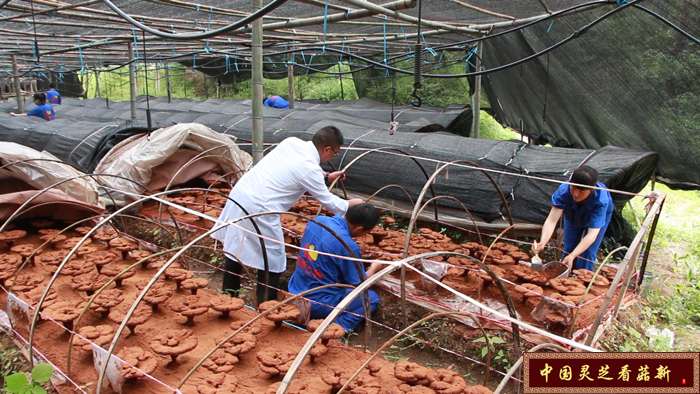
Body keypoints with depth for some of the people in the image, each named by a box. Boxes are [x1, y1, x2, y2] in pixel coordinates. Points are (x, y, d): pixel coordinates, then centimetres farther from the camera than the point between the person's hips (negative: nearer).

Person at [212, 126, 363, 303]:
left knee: (235, 247, 22)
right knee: (271, 263, 4)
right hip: (258, 209, -9)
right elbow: (329, 202, -3)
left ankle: (229, 296, 39)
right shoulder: (309, 169, -15)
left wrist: (326, 176, 31)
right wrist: (350, 203, 15)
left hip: (239, 193, 9)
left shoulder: (291, 142, 5)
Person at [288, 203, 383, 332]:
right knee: (372, 298, 10)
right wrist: (374, 267, 8)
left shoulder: (317, 220, -6)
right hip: (319, 305, -7)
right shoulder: (349, 246, -25)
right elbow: (360, 284, -10)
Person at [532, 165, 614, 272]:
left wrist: (573, 256, -57)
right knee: (568, 250, 6)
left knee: (588, 253, -8)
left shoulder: (601, 200, -43)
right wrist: (542, 243, -64)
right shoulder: (564, 190, -41)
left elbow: (592, 234, -45)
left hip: (600, 216, -2)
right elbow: (552, 220, -47)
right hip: (572, 216, 2)